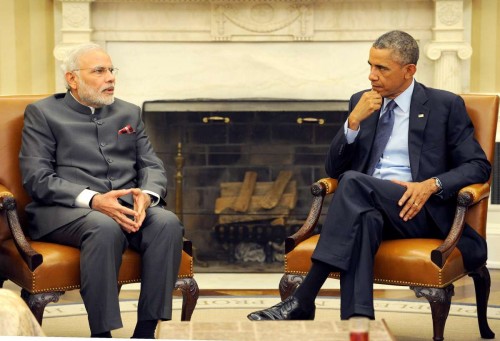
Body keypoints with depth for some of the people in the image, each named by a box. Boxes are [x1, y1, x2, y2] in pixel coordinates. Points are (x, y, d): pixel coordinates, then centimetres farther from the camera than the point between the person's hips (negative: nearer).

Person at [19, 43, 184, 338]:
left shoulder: (129, 113, 22)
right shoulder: (42, 113, 7)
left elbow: (153, 167, 15)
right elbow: (36, 178, -4)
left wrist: (146, 195, -10)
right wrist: (93, 200, -19)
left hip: (129, 205, 4)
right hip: (64, 209, -4)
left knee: (167, 222, -28)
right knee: (105, 227, -38)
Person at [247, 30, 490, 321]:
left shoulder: (446, 105, 7)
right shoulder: (361, 103, 17)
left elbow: (479, 166, 3)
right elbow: (334, 170, 13)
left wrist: (432, 184, -15)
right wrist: (354, 121, -2)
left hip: (419, 210, -3)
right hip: (368, 206, 3)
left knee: (354, 182, -32)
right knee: (362, 219, -36)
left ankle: (303, 300, -36)